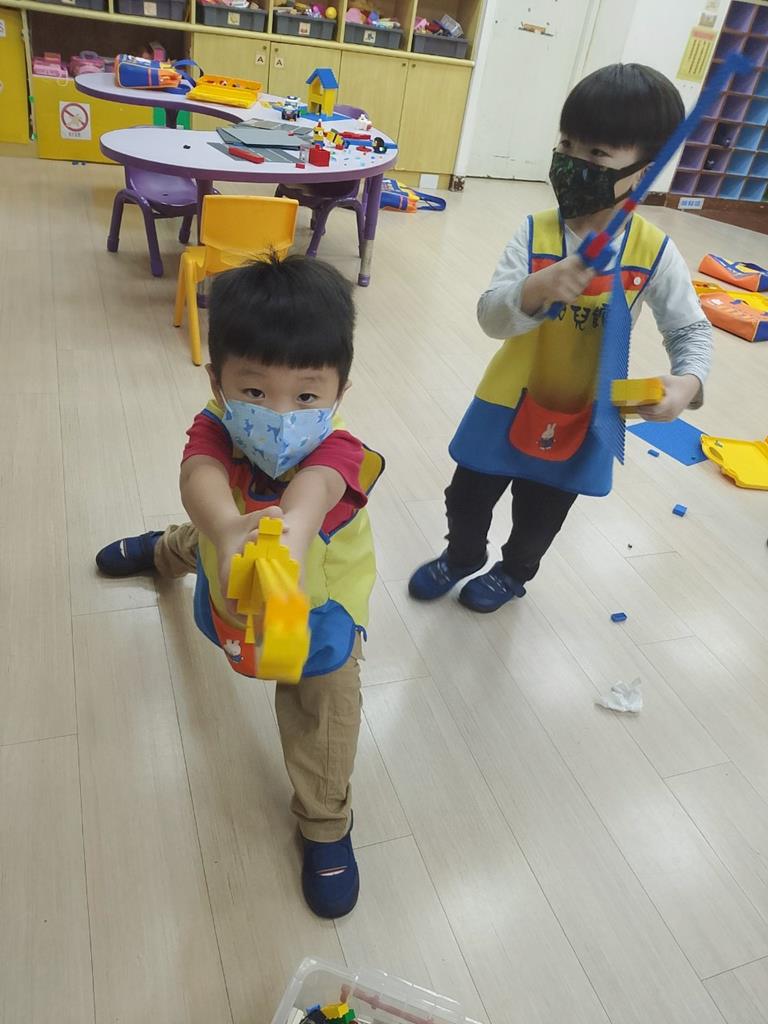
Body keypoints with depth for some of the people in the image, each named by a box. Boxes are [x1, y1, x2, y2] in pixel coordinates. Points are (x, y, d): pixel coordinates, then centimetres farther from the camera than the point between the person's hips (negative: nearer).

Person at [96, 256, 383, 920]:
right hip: (234, 588, 4)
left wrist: (286, 541, -89)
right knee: (201, 544, 36)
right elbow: (201, 478, -58)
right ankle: (167, 551, 77)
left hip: (318, 597, -3)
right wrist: (226, 529, -82)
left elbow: (309, 497, -65)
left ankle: (326, 823, 25)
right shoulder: (214, 430, -35)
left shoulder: (338, 453, -42)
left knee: (324, 704, -4)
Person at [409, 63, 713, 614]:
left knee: (541, 515, 21)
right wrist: (537, 290, -42)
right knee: (469, 494, 17)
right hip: (512, 400, 1)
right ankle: (461, 556, 49)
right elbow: (491, 316, -22)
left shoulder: (655, 252, -14)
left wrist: (687, 381, -27)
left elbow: (692, 329, -7)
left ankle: (513, 572, 51)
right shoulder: (535, 233, -14)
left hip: (584, 414, 0)